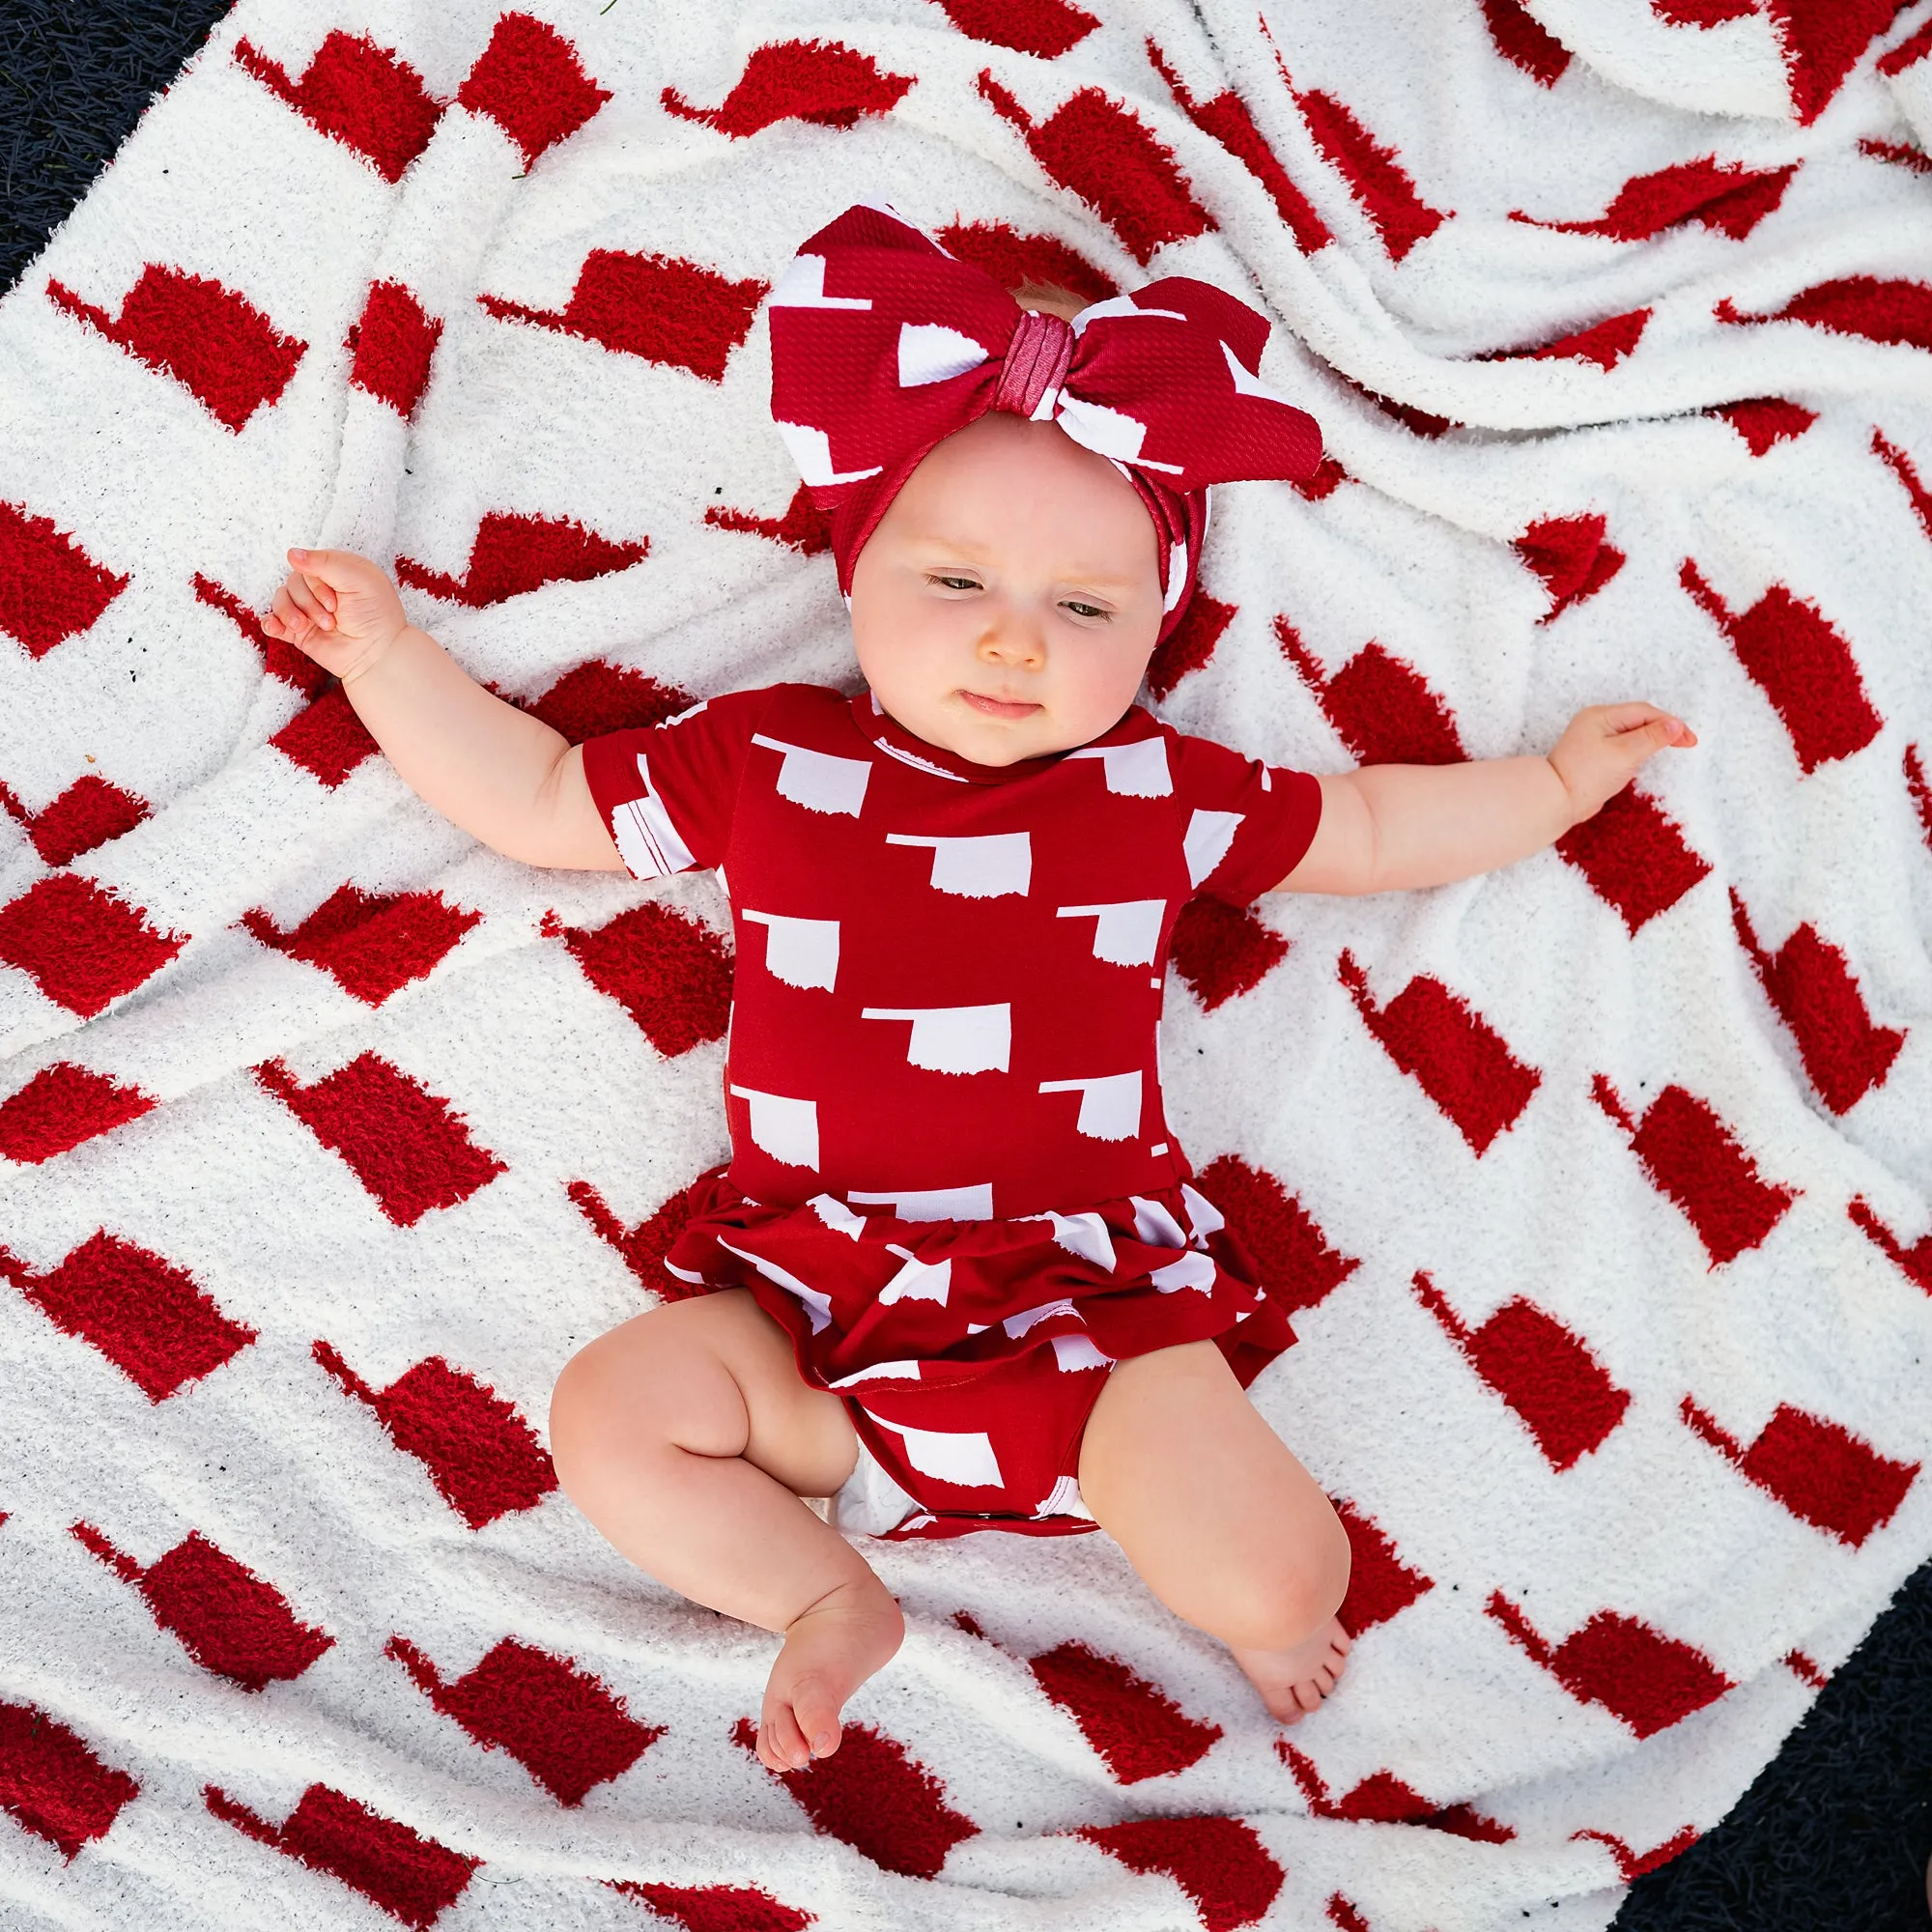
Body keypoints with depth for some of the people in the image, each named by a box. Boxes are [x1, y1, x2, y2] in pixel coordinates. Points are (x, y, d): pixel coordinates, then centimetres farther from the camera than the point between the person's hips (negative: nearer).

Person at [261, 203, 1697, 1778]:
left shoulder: (1159, 793, 6)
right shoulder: (763, 761, 5)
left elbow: (1369, 830, 20)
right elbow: (540, 800, 15)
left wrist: (1555, 783, 21)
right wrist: (387, 655, 12)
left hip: (1098, 1302, -1)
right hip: (815, 1300, 1)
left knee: (1279, 1586, -17)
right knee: (609, 1411, -19)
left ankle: (1252, 1591, 21)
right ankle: (827, 1594, 5)